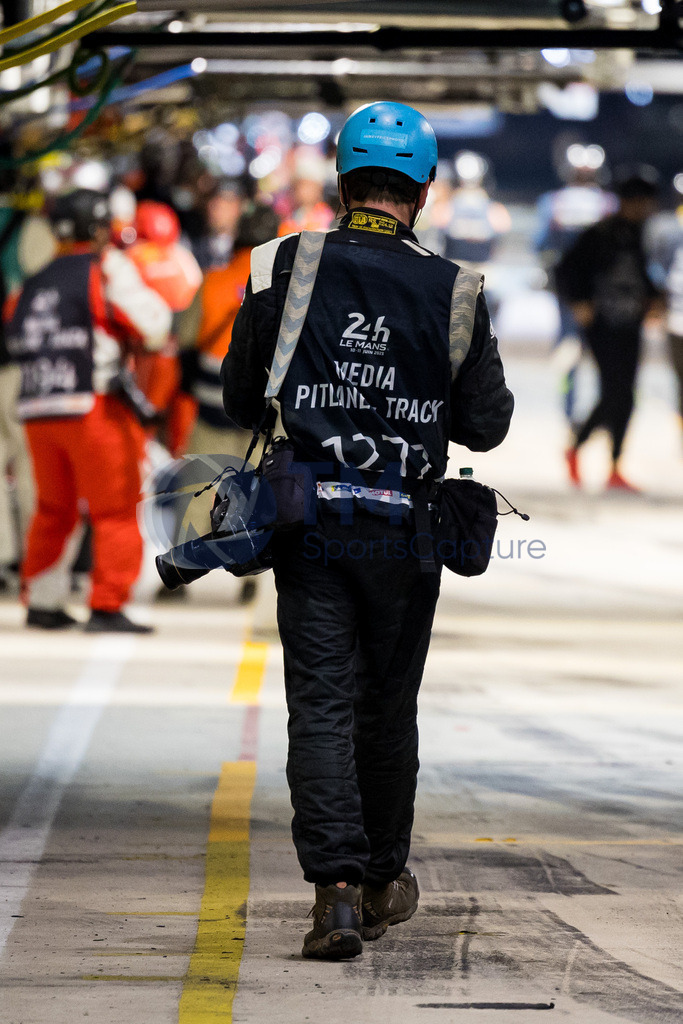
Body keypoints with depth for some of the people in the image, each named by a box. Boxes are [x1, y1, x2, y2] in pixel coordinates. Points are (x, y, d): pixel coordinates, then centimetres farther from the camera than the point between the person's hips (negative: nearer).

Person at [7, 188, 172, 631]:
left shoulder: (37, 283, 17)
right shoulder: (108, 267, -3)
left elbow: (18, 341, 18)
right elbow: (152, 326, -8)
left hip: (38, 411, 7)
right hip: (94, 407, -6)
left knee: (54, 509, 18)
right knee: (116, 510, -1)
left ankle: (42, 603, 21)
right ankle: (107, 607, -6)